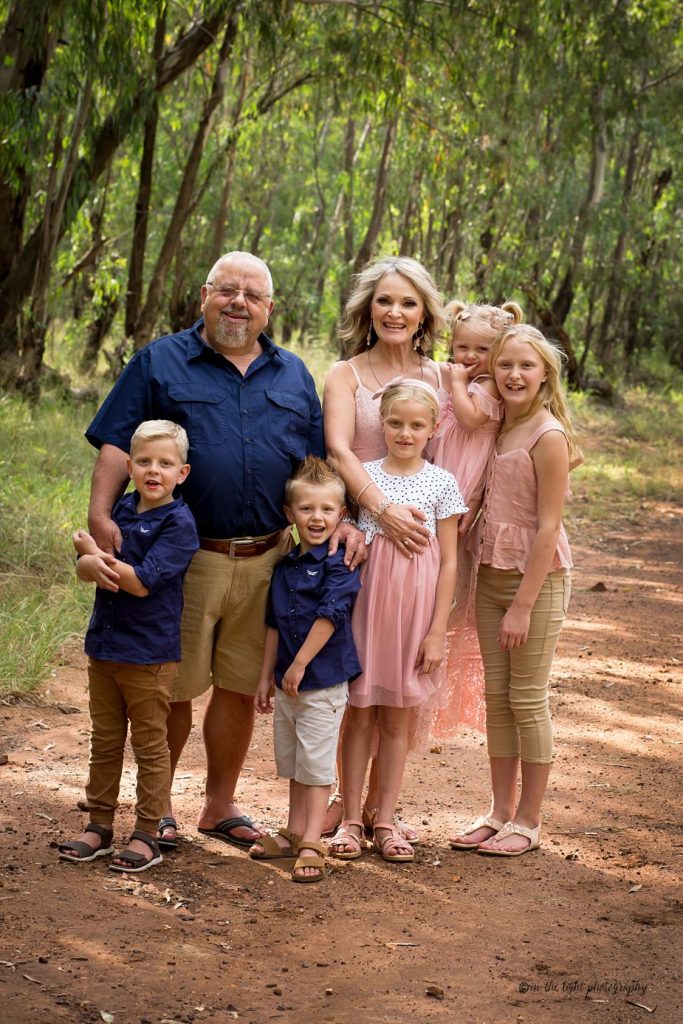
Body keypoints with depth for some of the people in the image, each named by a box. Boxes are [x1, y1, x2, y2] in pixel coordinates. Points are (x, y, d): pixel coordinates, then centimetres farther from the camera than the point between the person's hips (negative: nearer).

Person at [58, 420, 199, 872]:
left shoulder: (179, 523, -14)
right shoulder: (121, 510, 6)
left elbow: (142, 582, -22)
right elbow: (84, 568, 2)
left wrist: (94, 552, -14)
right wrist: (95, 565, -22)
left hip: (150, 653, -6)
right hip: (104, 645, 7)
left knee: (150, 746, 5)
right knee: (105, 741, 15)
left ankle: (148, 835, 13)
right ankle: (100, 826, 25)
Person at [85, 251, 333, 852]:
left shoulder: (294, 375, 15)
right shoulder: (161, 362, 5)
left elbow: (316, 462, 16)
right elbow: (118, 444, -2)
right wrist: (100, 513, -17)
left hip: (267, 561, 3)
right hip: (186, 558, -3)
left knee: (240, 687, 9)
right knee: (173, 688, 2)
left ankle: (221, 805, 23)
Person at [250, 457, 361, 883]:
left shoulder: (340, 563, -12)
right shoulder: (286, 565, 10)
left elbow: (330, 615, -19)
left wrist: (300, 664, -19)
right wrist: (267, 676, 14)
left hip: (323, 680, -7)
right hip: (288, 681, 7)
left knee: (316, 763, -4)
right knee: (293, 763, 16)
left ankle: (312, 844, -2)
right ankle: (294, 834, 27)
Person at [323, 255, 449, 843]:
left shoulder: (440, 377, 12)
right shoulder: (346, 375, 3)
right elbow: (338, 450, -12)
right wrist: (382, 509, -25)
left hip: (418, 542, 3)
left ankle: (378, 803, 16)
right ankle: (340, 799, 11)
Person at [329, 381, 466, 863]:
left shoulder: (441, 483, 0)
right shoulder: (361, 475, 2)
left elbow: (449, 562, 0)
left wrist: (438, 630, -4)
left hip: (416, 607, 0)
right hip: (365, 601, 0)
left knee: (398, 717, 8)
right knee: (360, 711, 5)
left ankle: (385, 821, 17)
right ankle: (351, 819, 13)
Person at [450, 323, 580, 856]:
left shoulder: (548, 437, -15)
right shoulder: (498, 429, 6)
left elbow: (548, 528, -17)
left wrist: (523, 604, -17)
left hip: (537, 578, -7)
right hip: (492, 574, 7)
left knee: (528, 699, 2)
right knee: (497, 695, 11)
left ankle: (529, 820, 13)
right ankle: (501, 810, 21)